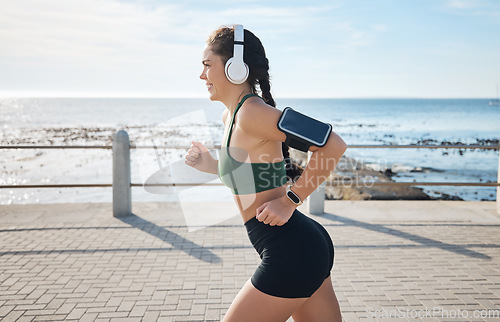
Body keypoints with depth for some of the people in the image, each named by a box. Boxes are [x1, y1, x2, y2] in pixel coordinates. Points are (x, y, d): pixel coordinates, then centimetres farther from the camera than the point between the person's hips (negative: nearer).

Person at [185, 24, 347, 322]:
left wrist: (290, 201, -18)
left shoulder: (251, 113, -18)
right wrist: (212, 166, 13)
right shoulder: (231, 116, 12)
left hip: (290, 254, -10)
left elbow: (334, 145, -23)